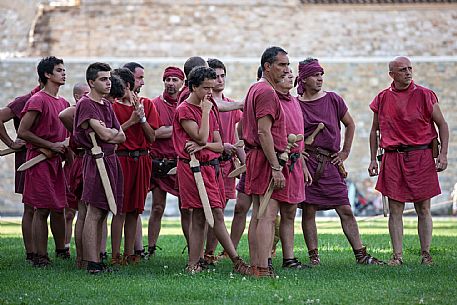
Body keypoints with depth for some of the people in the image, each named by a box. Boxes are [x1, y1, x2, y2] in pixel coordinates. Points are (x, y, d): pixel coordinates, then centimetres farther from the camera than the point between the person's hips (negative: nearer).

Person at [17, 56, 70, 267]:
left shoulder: (63, 103, 15)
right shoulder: (38, 100, -11)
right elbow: (22, 132, -14)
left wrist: (66, 148, 9)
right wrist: (51, 145, -14)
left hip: (57, 160, 8)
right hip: (40, 159, -8)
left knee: (59, 208, 11)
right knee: (42, 210, -6)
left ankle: (61, 250, 21)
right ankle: (40, 257, -3)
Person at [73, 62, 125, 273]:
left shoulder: (107, 106, 17)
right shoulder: (86, 104, -10)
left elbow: (121, 137, 12)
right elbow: (104, 134, -18)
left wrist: (108, 133, -6)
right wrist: (114, 132, 3)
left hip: (111, 159, 9)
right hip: (96, 160, -9)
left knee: (102, 212, 9)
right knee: (94, 212, -9)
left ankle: (97, 259, 12)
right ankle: (92, 263, -10)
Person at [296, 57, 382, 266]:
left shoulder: (333, 100, 7)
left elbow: (350, 124, 19)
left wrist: (345, 151, 13)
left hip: (331, 163, 2)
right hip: (306, 162, -2)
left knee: (346, 210, -1)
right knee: (308, 210, 0)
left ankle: (361, 254, 0)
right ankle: (313, 255, 7)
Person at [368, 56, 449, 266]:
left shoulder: (424, 95, 1)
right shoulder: (382, 99, 8)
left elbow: (442, 125, 5)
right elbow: (374, 130, 17)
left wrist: (443, 154, -4)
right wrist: (373, 159, 11)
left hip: (421, 156, -2)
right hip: (393, 159, 2)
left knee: (423, 209, 1)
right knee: (395, 210, 0)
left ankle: (426, 254, 6)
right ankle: (397, 255, 3)